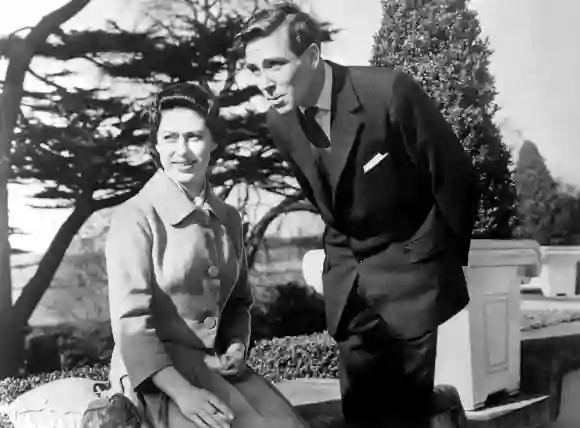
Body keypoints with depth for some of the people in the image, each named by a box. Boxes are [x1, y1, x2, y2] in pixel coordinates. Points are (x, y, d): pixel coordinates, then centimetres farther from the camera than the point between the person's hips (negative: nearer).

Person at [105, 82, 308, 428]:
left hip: (216, 364, 5)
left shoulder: (229, 218, 8)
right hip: (154, 372, -5)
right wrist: (182, 392, -25)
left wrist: (238, 347, -1)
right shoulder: (136, 217, -10)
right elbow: (131, 322, -15)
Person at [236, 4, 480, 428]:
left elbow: (456, 178, -11)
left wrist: (447, 261, 1)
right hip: (347, 278, 5)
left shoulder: (389, 91, -23)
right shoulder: (279, 120, -4)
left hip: (408, 272, -5)